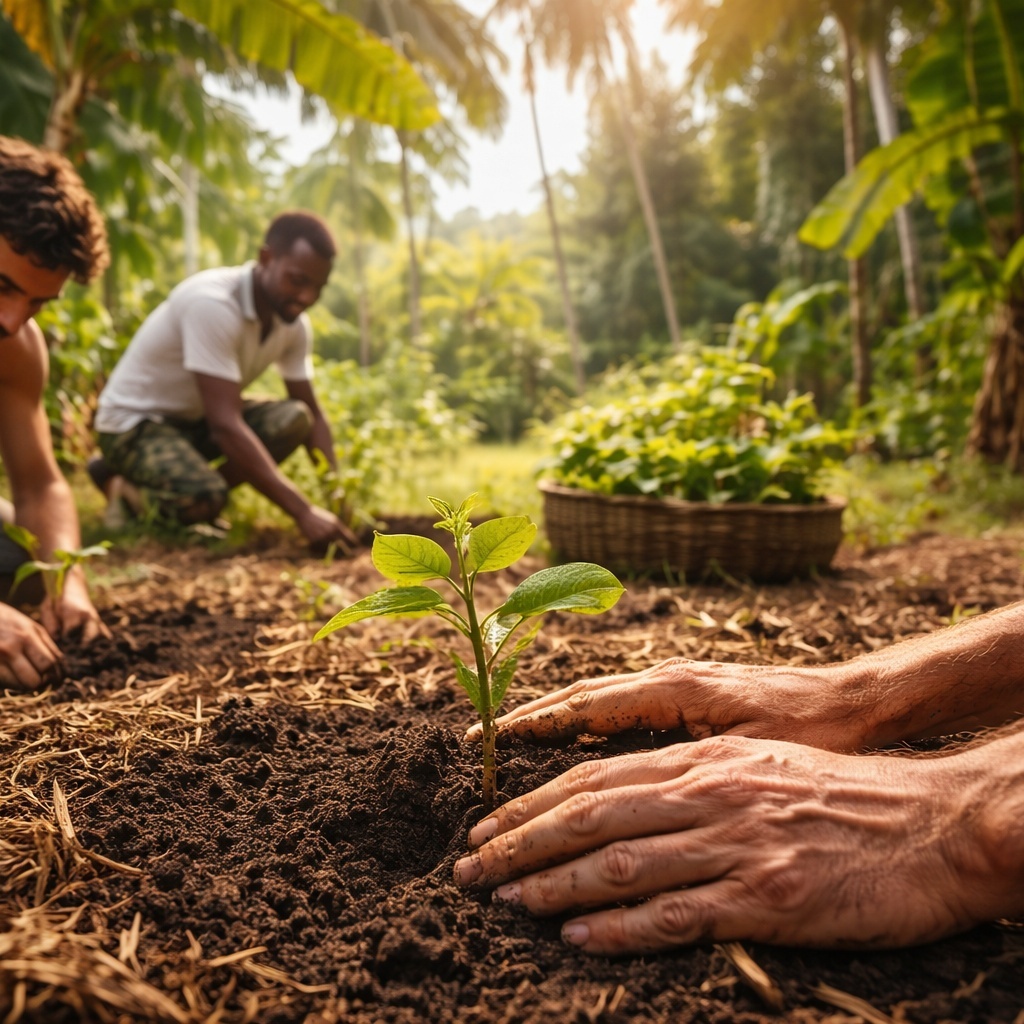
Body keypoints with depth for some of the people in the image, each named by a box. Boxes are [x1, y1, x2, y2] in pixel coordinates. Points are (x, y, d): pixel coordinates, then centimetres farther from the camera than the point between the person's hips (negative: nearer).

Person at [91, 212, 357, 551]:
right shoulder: (213, 303, -30)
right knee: (203, 501, -32)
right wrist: (303, 511, -42)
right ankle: (124, 487, 0)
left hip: (197, 420, 7)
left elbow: (312, 416, -1)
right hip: (134, 421, -6)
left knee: (292, 420, -19)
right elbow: (225, 424, -37)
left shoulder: (295, 325, -8)